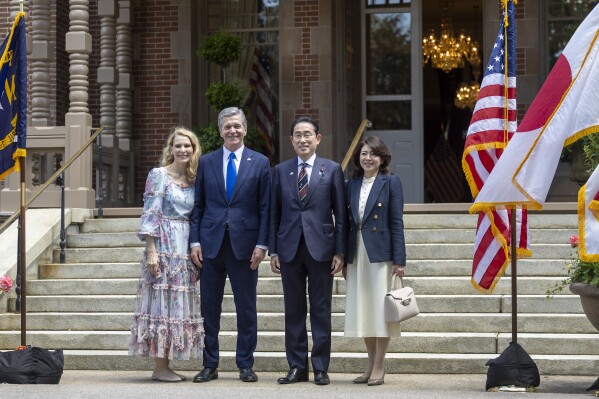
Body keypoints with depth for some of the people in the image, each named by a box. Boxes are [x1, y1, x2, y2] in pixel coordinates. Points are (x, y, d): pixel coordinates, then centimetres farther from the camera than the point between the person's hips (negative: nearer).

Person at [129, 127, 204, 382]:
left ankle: (165, 365, 12)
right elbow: (150, 214, -9)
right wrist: (151, 251, -16)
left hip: (185, 249, 7)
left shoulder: (193, 180, 14)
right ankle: (160, 368, -2)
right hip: (163, 246, -7)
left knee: (178, 303, 7)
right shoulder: (158, 175, -4)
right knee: (162, 302, -6)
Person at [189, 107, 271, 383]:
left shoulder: (260, 163, 3)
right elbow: (198, 205, 7)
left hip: (244, 243, -1)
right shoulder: (206, 162, 7)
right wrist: (194, 241, -1)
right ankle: (210, 365, 14)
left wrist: (261, 244, -6)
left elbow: (265, 208, 1)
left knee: (246, 308, 4)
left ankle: (245, 365, 13)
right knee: (209, 308, 5)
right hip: (211, 243, 1)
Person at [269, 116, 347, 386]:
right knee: (293, 311, 6)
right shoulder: (281, 170, 8)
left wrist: (339, 252, -4)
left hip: (320, 248, -2)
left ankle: (320, 368, 9)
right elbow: (274, 214, 9)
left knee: (321, 310, 2)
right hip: (290, 249, 2)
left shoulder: (332, 169, 3)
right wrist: (273, 251, 3)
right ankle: (297, 367, 13)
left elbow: (340, 214, 2)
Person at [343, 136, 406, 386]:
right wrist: (344, 258, 8)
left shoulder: (391, 183, -2)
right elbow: (347, 222, 12)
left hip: (380, 253, -5)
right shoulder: (352, 185, 11)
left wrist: (399, 260, -12)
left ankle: (379, 367, 5)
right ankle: (371, 365, 17)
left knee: (380, 309, -2)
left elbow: (396, 223, -6)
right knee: (362, 310, 8)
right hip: (356, 255, 5)